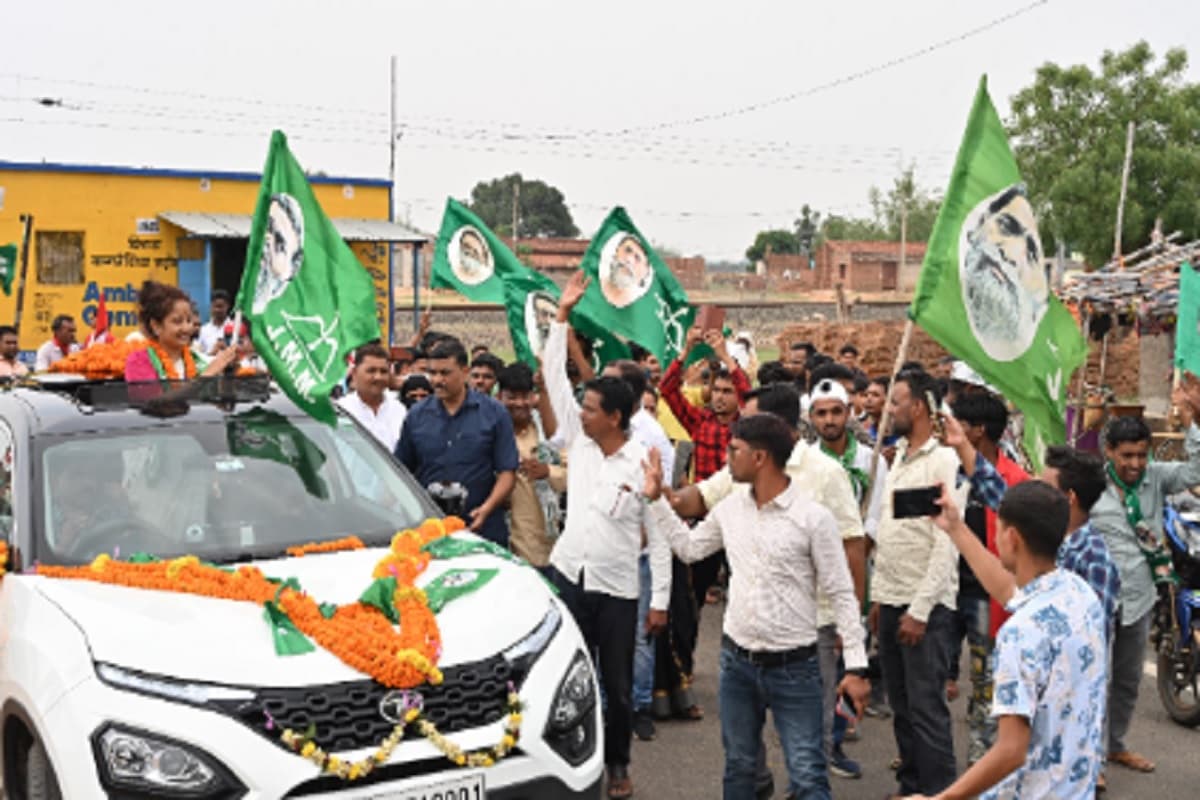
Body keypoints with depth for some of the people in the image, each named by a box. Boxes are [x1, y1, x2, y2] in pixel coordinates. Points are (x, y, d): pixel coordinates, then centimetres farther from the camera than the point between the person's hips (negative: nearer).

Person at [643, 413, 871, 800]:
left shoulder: (813, 517, -15)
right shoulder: (730, 507, 2)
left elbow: (842, 595, -11)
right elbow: (689, 547, 19)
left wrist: (856, 666, -14)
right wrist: (656, 499, 13)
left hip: (794, 666, -5)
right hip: (736, 660, 5)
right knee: (738, 766, 17)